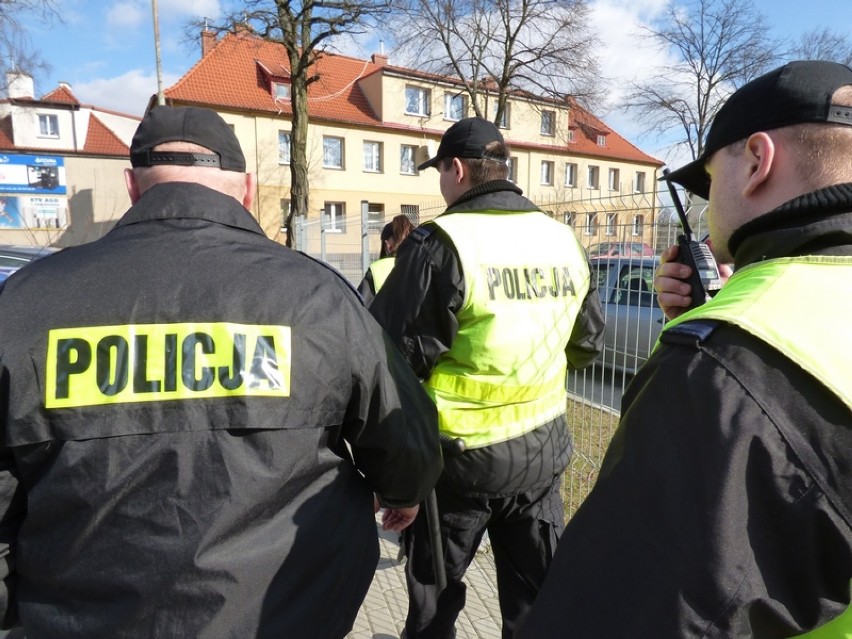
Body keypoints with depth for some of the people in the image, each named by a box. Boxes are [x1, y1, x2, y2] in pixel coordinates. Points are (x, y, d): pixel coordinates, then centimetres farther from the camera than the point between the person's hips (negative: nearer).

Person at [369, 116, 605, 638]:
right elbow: (587, 343, 10)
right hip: (543, 448, 6)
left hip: (459, 454, -5)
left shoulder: (440, 242, -18)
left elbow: (397, 354, -19)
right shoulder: (564, 240, 1)